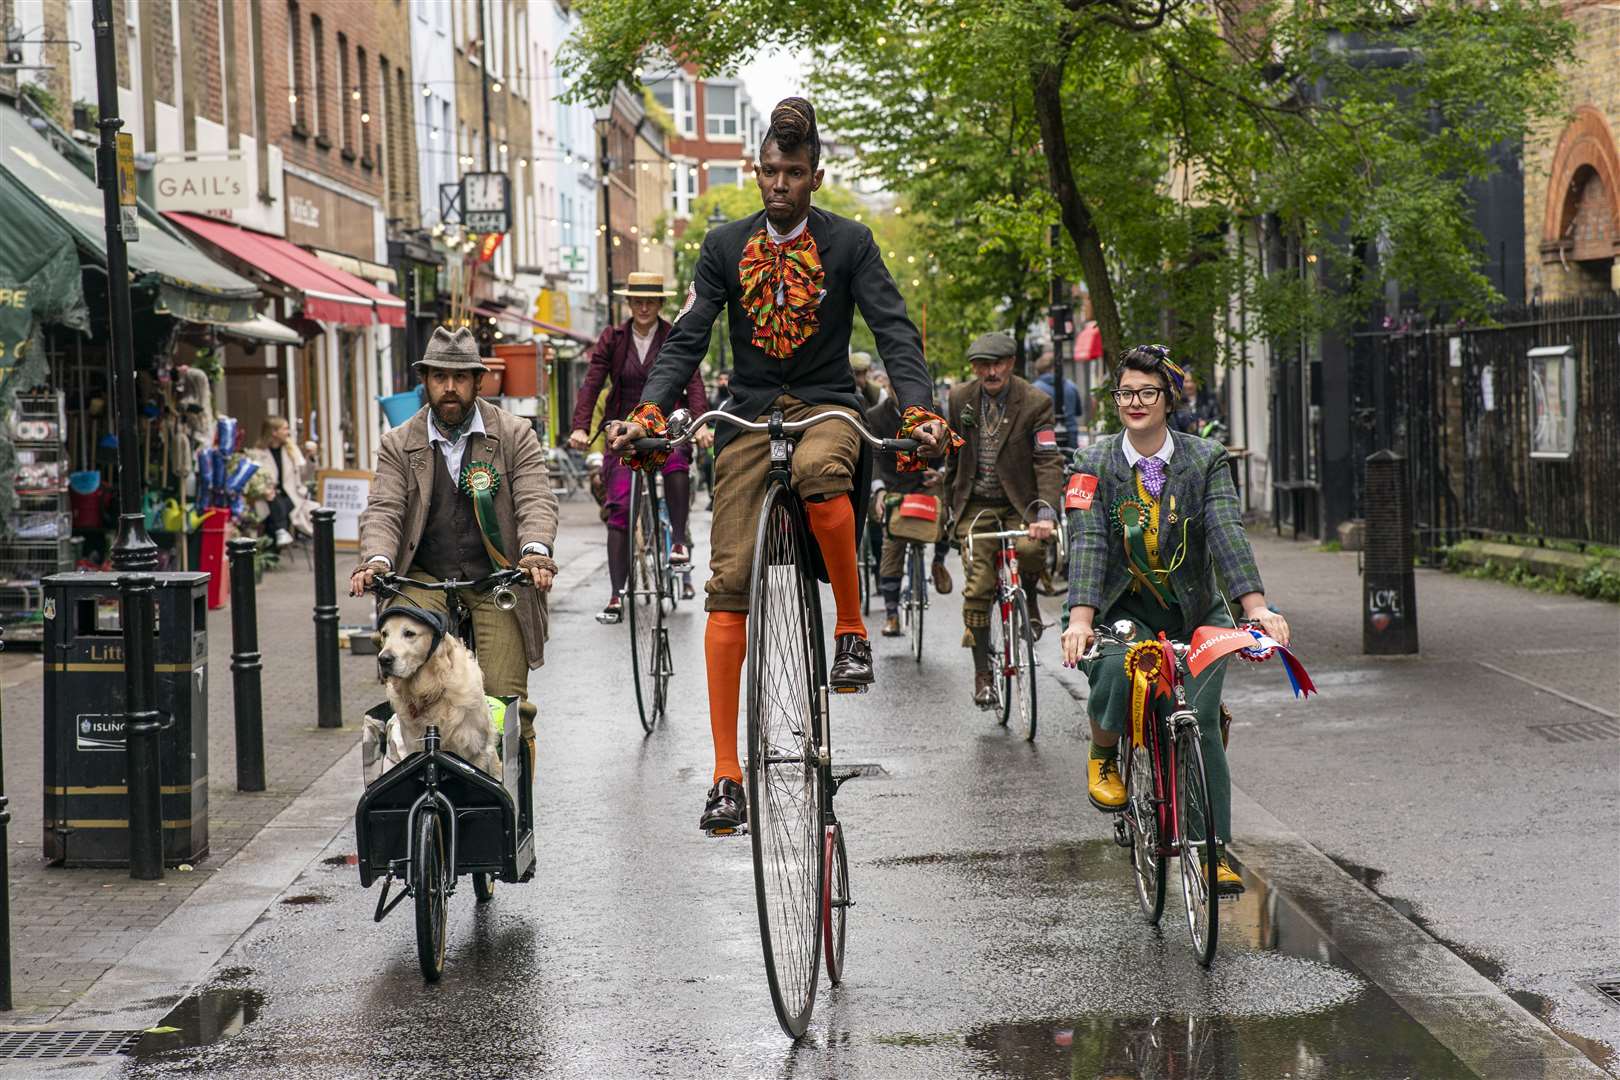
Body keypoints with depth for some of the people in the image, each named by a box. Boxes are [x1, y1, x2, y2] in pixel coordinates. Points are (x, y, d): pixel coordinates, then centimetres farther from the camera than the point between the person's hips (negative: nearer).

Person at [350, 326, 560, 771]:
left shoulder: (515, 436, 6)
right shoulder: (399, 445, 10)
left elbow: (536, 501, -5)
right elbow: (383, 510, -1)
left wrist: (535, 551, -26)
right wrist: (377, 560, -23)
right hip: (423, 578, 1)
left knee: (505, 697, -11)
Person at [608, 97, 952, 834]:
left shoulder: (848, 243, 2)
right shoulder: (725, 247, 6)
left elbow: (893, 330, -5)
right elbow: (688, 336, 0)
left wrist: (918, 412, -23)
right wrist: (649, 412, -18)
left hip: (826, 407, -2)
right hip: (749, 415, 2)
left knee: (819, 472, -40)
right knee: (729, 585, -9)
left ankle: (852, 629, -18)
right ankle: (726, 773, -8)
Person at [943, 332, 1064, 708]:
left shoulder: (1035, 403, -11)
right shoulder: (960, 399, -1)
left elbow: (1049, 461, -17)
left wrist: (1046, 514, -30)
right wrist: (950, 503, 19)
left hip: (1019, 503, -2)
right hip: (976, 504, 2)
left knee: (1031, 549, -31)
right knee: (978, 588, -7)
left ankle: (1027, 597, 5)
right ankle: (982, 674, 3)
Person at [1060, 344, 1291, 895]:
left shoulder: (1205, 459, -3)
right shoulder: (1095, 463, -4)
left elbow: (1227, 533, -16)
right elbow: (1088, 542, -15)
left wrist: (1256, 606, -31)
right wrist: (1081, 618, -31)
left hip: (1196, 611, 1)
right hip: (1126, 609, -1)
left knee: (1201, 723, -13)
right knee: (1115, 670, -33)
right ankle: (1103, 756, -1)